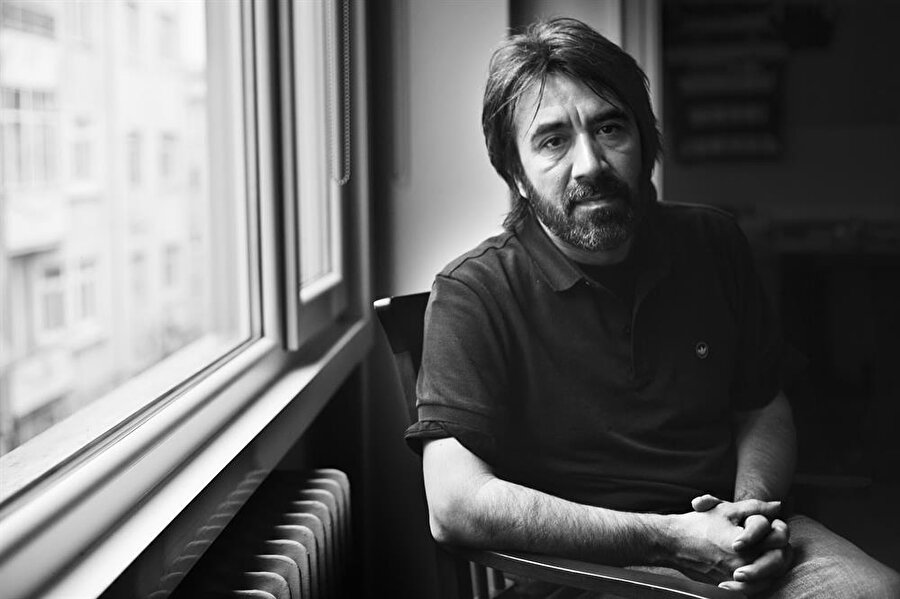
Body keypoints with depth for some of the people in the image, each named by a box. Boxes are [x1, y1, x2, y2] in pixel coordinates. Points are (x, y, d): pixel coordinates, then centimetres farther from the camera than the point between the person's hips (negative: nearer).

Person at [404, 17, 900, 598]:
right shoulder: (474, 292, -11)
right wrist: (669, 539, -21)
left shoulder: (713, 244, 6)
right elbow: (455, 506, -20)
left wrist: (752, 508, -7)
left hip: (725, 538, 5)